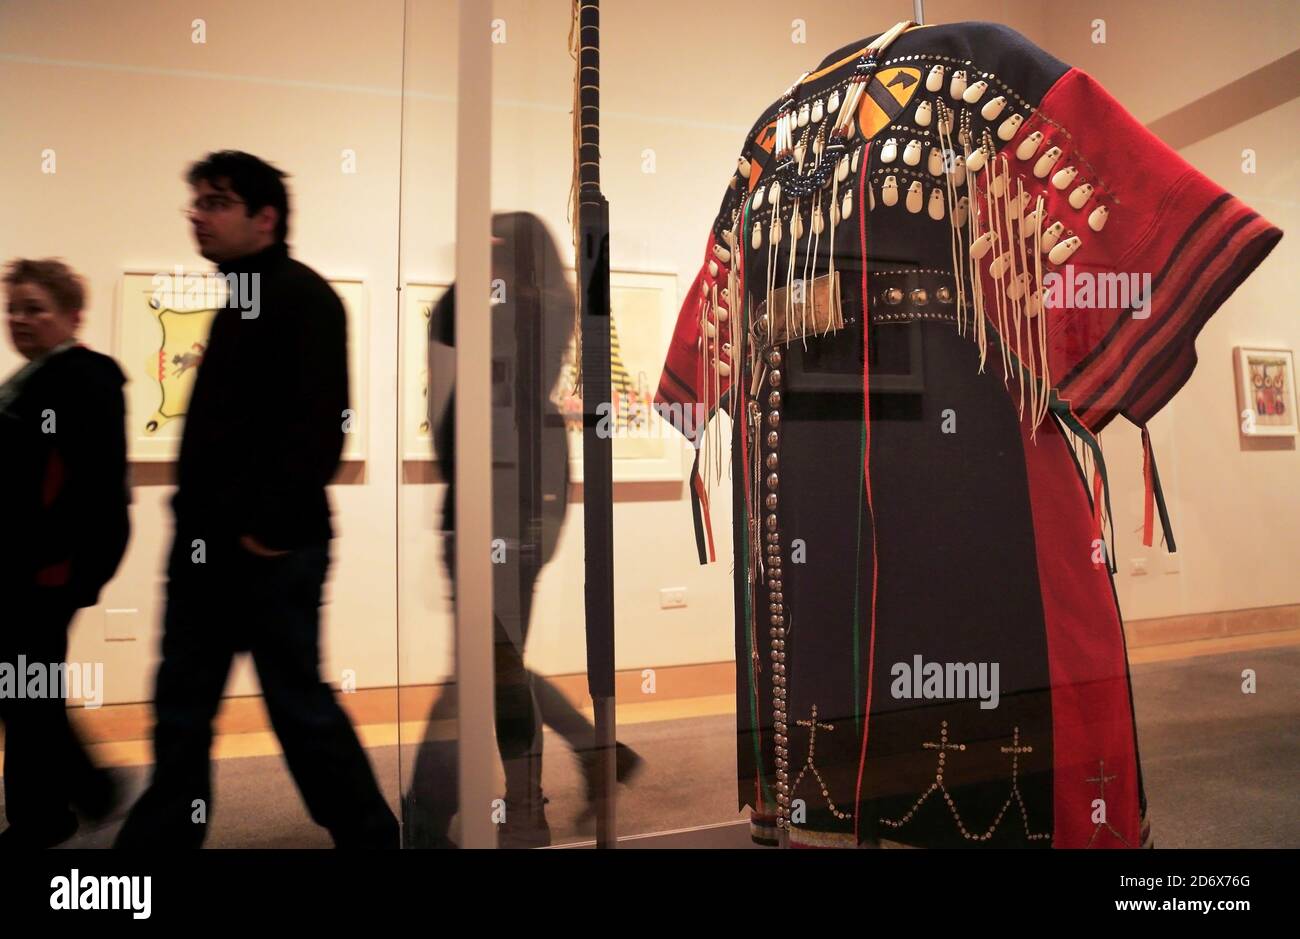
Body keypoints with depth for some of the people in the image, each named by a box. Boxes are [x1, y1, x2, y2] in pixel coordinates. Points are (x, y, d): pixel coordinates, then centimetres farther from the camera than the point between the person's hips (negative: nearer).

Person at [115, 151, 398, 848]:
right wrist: (195, 515, 14)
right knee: (181, 707, 14)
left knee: (299, 703, 2)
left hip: (269, 545, -9)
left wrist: (272, 525, -22)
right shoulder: (239, 300, 17)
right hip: (208, 542, 9)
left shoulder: (302, 296, -11)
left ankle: (369, 834, 21)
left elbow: (317, 423, -21)